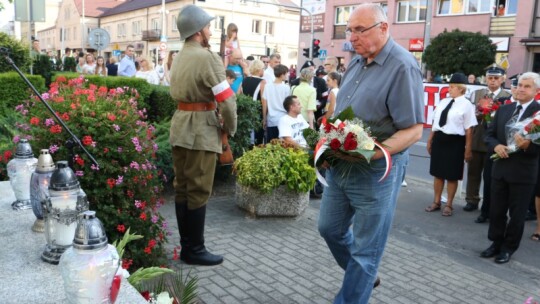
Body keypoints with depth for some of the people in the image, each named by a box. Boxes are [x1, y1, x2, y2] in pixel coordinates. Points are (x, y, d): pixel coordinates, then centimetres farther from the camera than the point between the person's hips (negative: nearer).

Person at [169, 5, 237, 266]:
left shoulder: (178, 58, 16)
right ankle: (194, 250, 10)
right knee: (198, 191, -1)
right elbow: (227, 99, -15)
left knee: (182, 187, 12)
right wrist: (230, 128, -1)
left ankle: (186, 244, 24)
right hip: (201, 128, -9)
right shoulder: (207, 57, -12)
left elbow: (181, 93, 12)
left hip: (180, 124, 9)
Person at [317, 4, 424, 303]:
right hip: (339, 165, 8)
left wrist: (370, 153, -29)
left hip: (376, 172, -8)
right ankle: (363, 276, 43)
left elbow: (413, 131, -19)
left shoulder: (402, 66, -16)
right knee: (329, 228, 19)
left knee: (364, 249, 6)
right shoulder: (356, 61, 9)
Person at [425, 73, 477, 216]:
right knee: (437, 173, 13)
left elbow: (469, 129, -10)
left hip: (455, 142, -6)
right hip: (439, 140, 6)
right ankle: (436, 202, 27)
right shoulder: (443, 102, 10)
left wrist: (468, 149, -11)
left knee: (451, 176, 6)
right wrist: (430, 140, 16)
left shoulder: (466, 105, -8)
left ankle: (448, 205, 21)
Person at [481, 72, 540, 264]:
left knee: (517, 214, 10)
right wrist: (496, 146, -9)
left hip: (523, 172, -5)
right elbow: (490, 133, 10)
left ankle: (508, 248, 25)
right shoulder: (504, 109, 9)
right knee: (496, 210, 14)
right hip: (500, 168, 5)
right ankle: (496, 243, 30)